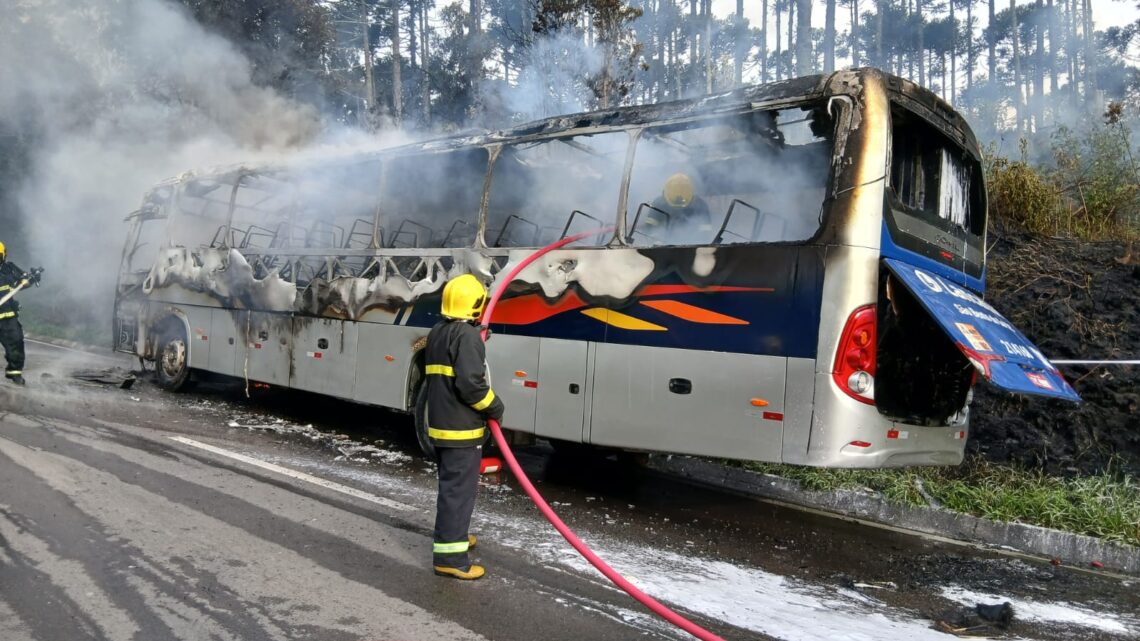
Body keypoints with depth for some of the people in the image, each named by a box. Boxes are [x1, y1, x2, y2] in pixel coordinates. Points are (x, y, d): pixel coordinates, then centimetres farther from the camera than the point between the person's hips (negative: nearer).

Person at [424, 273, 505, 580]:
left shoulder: (437, 332, 13)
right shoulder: (467, 335, -17)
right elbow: (470, 383, -24)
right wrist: (495, 408, -10)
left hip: (440, 423, 10)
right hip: (461, 428, -10)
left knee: (450, 484, 23)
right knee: (459, 489, -6)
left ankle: (451, 536, 37)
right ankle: (449, 556, -4)